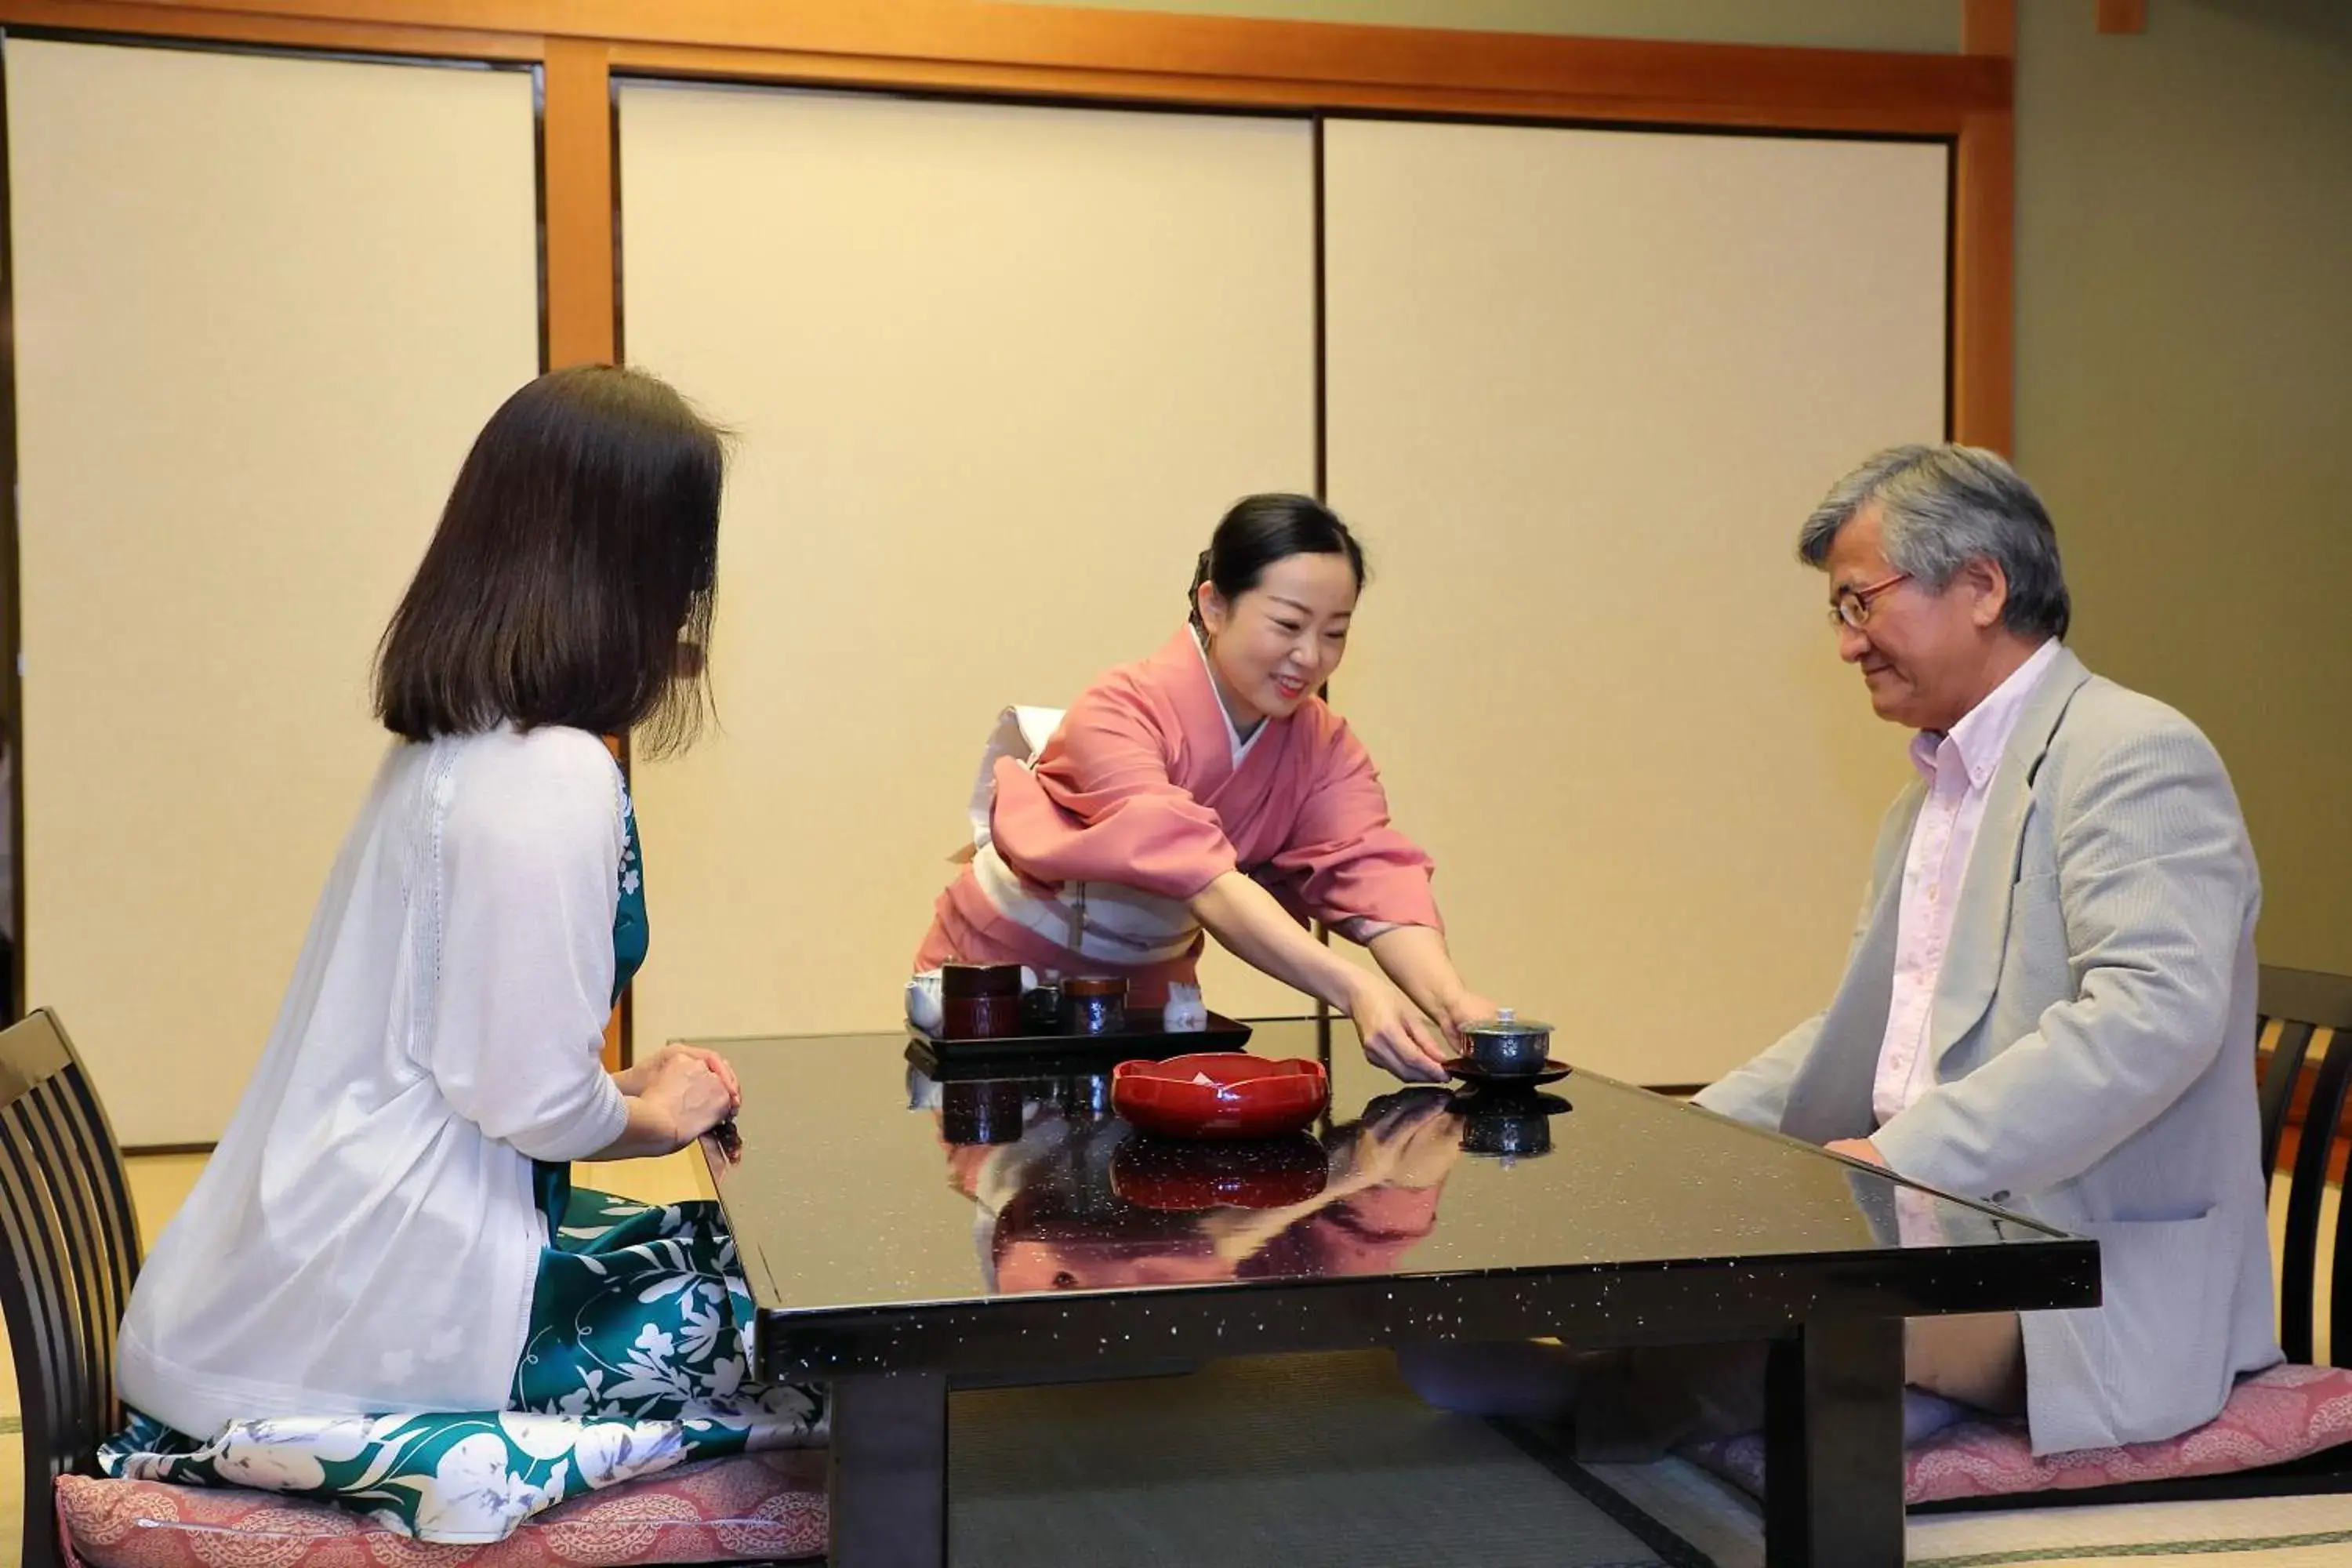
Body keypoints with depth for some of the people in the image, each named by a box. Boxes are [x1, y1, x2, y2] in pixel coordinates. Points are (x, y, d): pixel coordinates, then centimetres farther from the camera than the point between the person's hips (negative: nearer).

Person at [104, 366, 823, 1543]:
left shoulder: (444, 743, 7)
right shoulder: (552, 778, -19)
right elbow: (534, 1101, -20)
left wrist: (635, 1092, 13)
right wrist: (658, 1116, -2)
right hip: (387, 1302, -8)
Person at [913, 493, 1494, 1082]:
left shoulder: (1325, 748, -10)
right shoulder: (1120, 714, -26)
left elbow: (1376, 876, -25)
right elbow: (1202, 877, -40)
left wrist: (1452, 1002, -45)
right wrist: (1355, 990, -52)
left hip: (1145, 994, 4)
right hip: (1002, 982, -4)